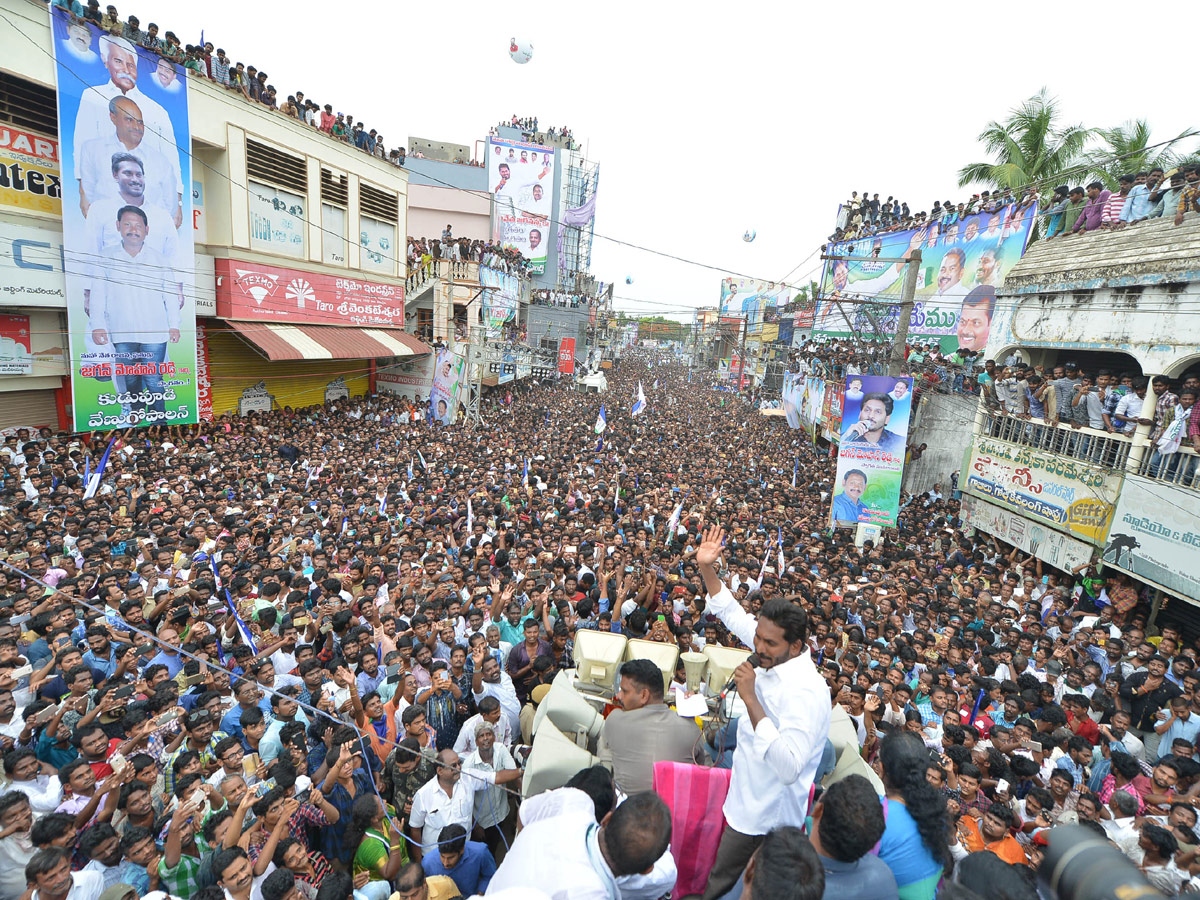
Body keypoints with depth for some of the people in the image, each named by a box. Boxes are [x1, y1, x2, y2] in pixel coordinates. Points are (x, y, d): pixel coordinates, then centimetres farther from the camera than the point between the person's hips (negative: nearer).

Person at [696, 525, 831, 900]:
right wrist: (707, 570, 0)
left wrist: (750, 699, -40)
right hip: (748, 799, 8)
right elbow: (734, 615, 6)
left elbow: (789, 768, -40)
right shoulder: (776, 655, -8)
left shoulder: (805, 692, -32)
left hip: (763, 816, -8)